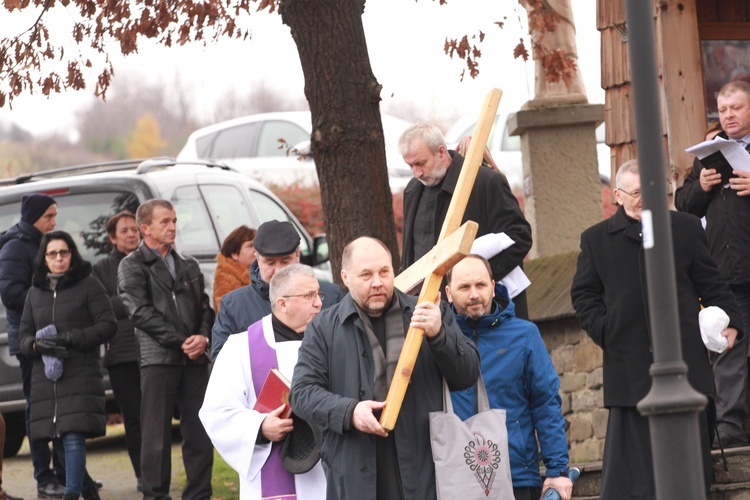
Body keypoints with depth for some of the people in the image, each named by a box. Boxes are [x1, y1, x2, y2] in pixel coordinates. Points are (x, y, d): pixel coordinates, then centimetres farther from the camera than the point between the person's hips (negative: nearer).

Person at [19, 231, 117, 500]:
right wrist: (38, 345, -9)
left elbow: (108, 325, -4)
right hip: (46, 376, 5)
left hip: (80, 374, -5)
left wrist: (70, 339, -14)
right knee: (63, 436, 6)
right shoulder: (35, 293, 16)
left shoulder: (88, 285, 2)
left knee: (74, 434, -15)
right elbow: (23, 336, 15)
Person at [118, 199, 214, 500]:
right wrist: (181, 342, -11)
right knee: (157, 434, -4)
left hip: (195, 360, 5)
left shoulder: (188, 266, 19)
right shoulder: (132, 267, 2)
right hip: (158, 359, -5)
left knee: (199, 432, 3)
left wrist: (203, 337, -5)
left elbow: (204, 308, 16)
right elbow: (141, 313, -7)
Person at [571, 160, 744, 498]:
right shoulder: (596, 239, 7)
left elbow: (710, 283, 10)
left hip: (684, 356, 1)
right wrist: (602, 331, -4)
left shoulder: (686, 229, 8)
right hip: (630, 364, -1)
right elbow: (584, 294, 11)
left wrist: (731, 321, -3)